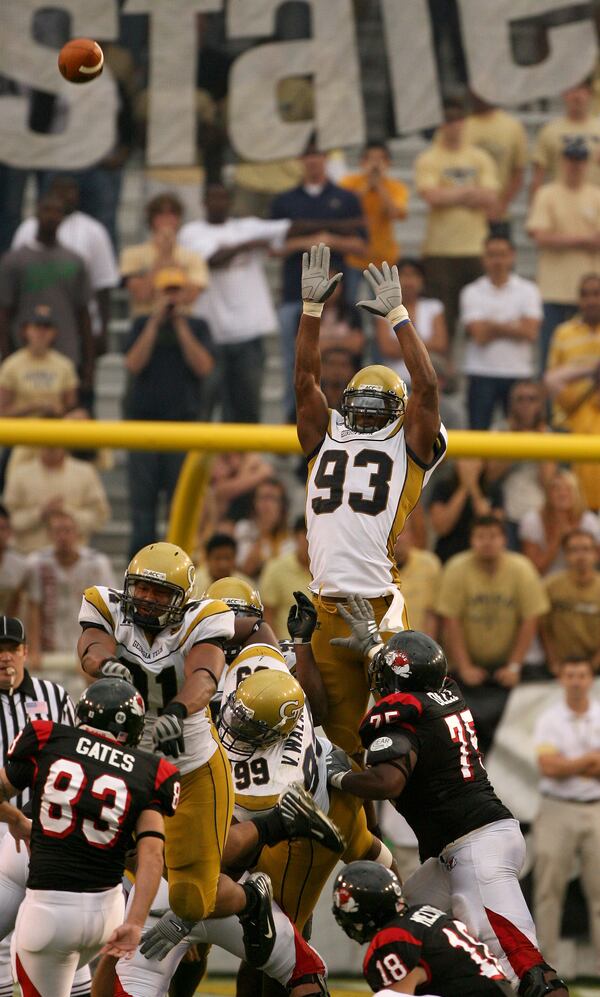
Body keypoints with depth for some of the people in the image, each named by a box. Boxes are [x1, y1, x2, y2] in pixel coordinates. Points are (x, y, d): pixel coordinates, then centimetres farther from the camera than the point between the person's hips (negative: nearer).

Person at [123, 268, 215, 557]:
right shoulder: (143, 325, 10)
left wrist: (180, 325, -8)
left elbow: (203, 367, -7)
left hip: (184, 420, -1)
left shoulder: (196, 327, 9)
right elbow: (134, 364, -6)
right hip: (144, 419, 1)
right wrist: (156, 322, -8)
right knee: (142, 498, 0)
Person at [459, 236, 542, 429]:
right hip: (482, 372, 0)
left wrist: (494, 326, -6)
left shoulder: (527, 290, 4)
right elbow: (479, 335, -9)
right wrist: (512, 327, -4)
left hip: (519, 371, 0)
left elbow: (530, 333, -7)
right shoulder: (472, 292, 3)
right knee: (478, 430, -4)